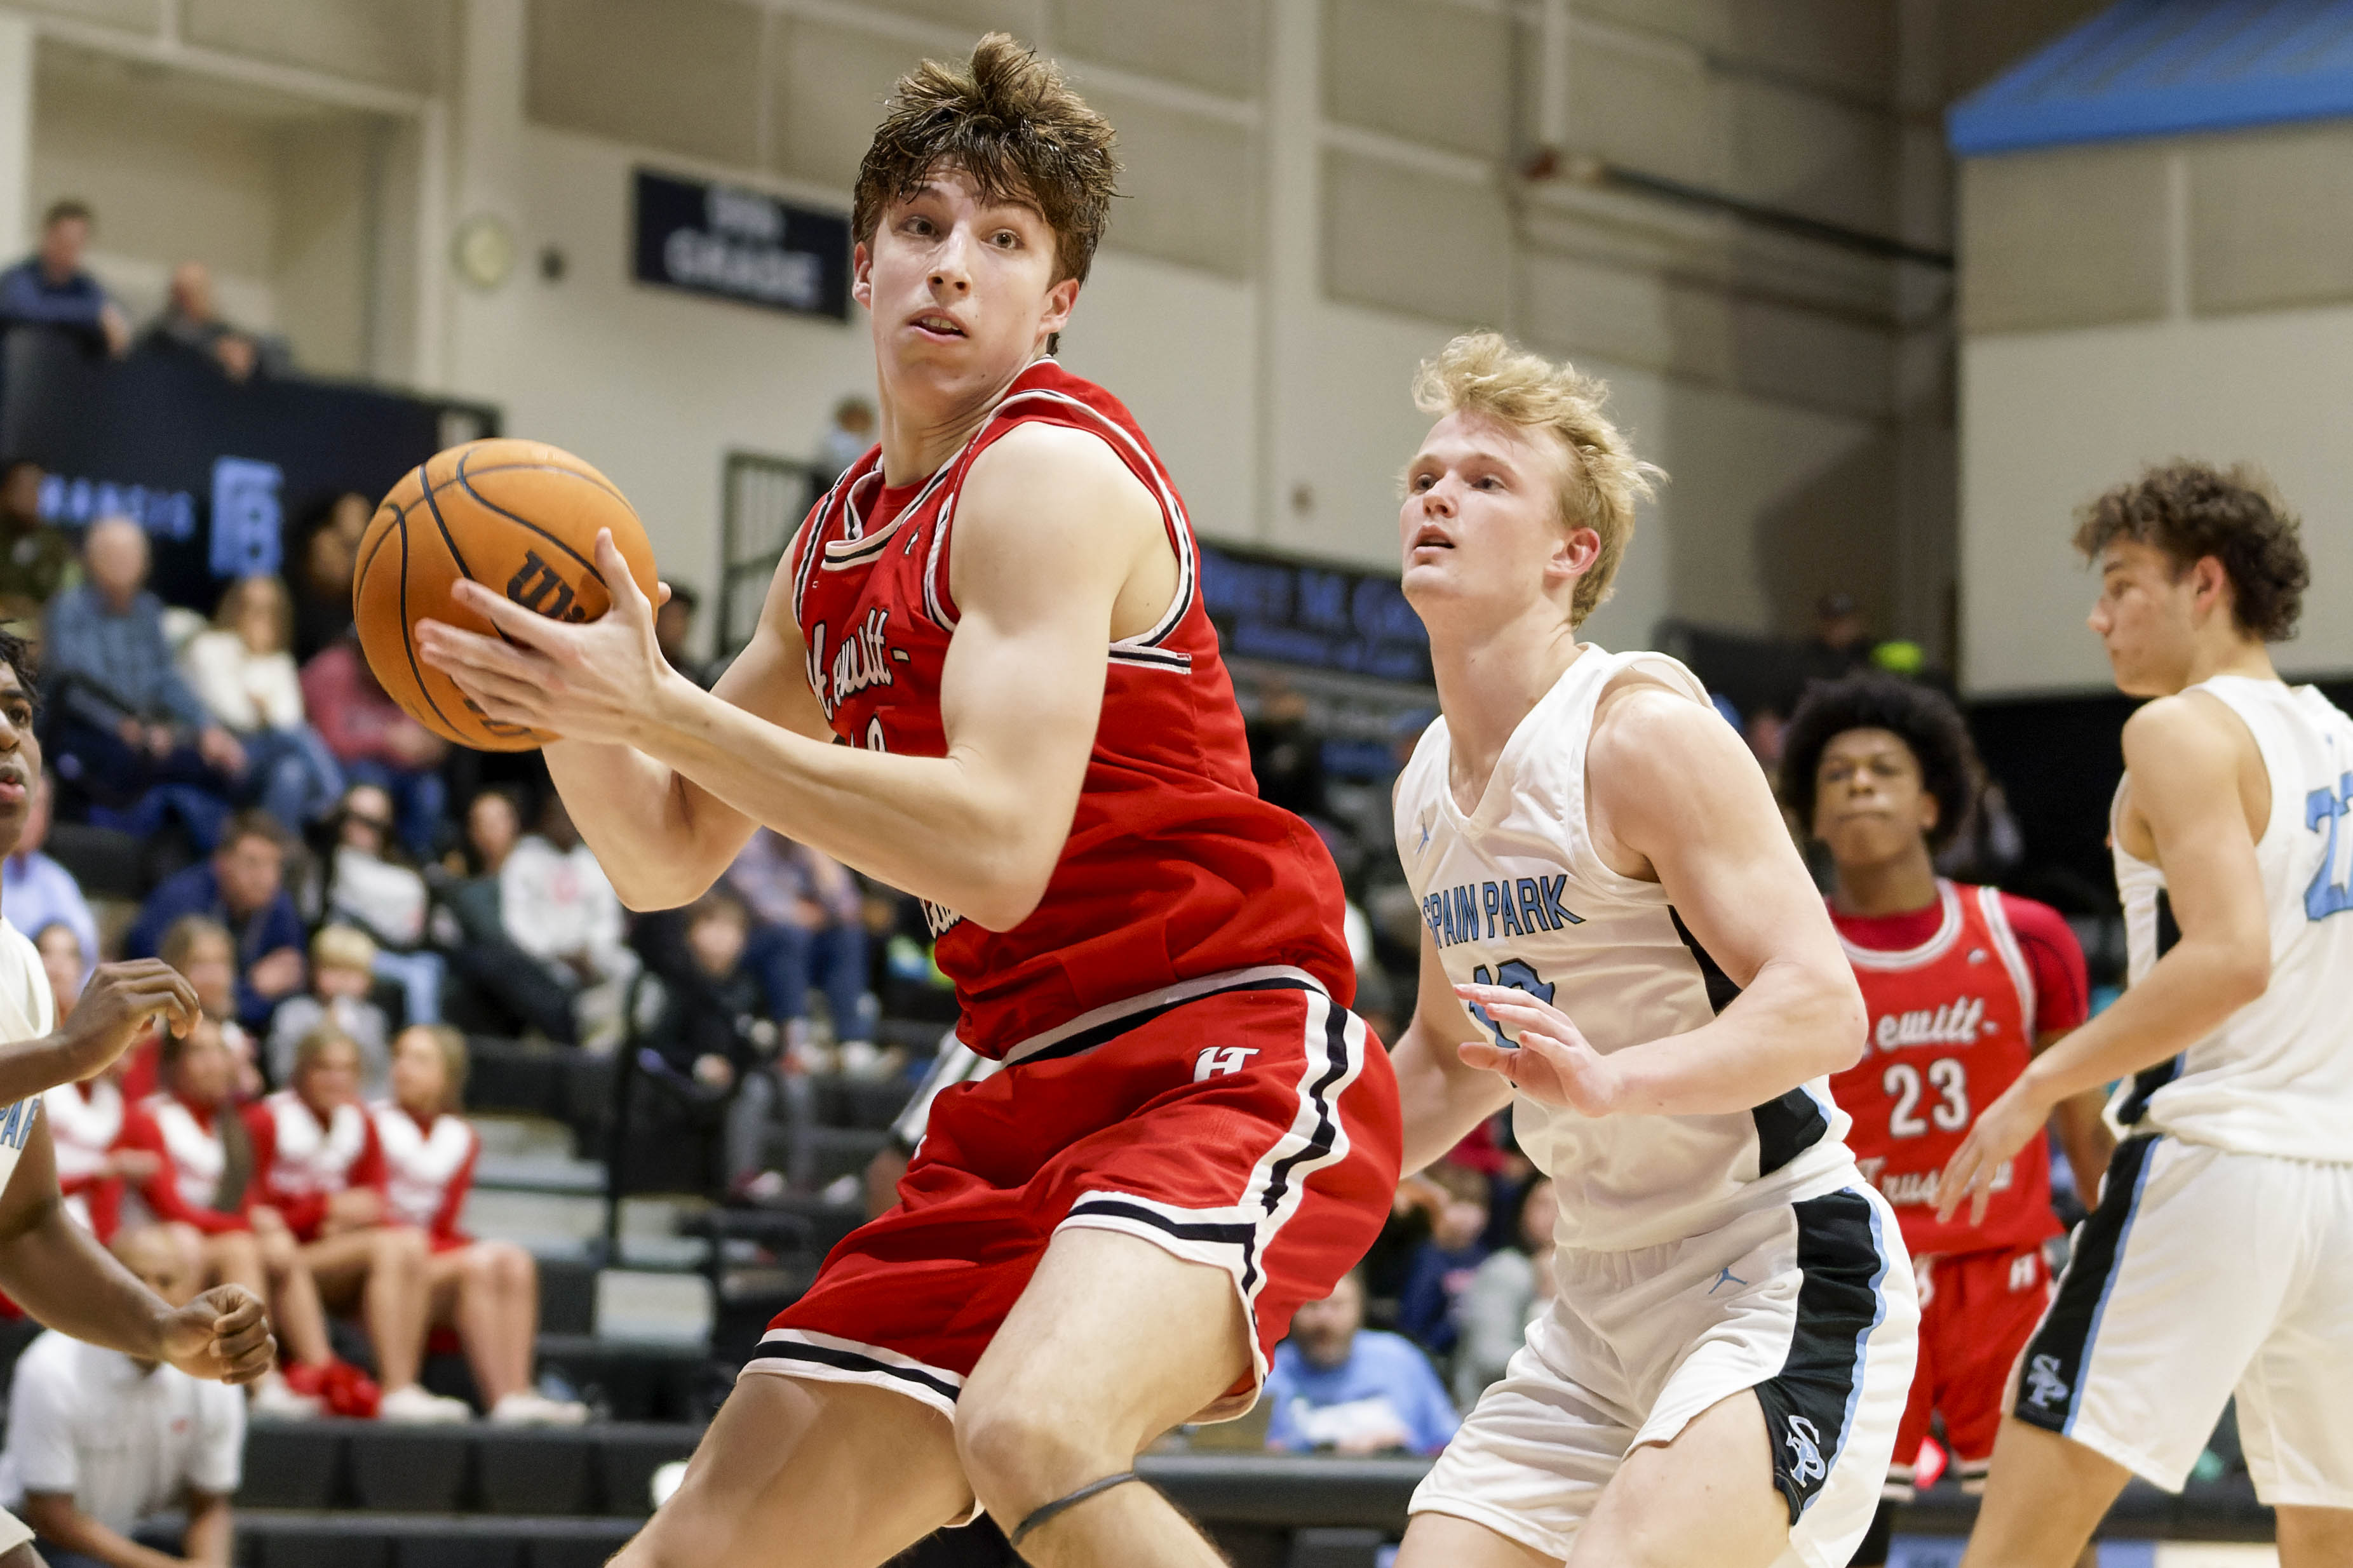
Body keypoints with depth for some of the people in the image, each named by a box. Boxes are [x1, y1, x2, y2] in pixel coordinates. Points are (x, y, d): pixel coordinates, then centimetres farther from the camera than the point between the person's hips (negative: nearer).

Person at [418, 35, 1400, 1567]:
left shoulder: (1050, 468, -11)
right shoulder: (844, 545, 16)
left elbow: (998, 846, -23)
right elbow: (668, 856, 22)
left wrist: (661, 706, -22)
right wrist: (568, 703, 1)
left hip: (1234, 1059, -8)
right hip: (1038, 1097, 8)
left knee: (1027, 1429, -37)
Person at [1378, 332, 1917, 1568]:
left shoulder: (1641, 730, -16)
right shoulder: (1428, 783, 10)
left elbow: (1822, 1008, -23)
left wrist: (1608, 1082, -37)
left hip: (1784, 1276, -8)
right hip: (1604, 1295, 8)